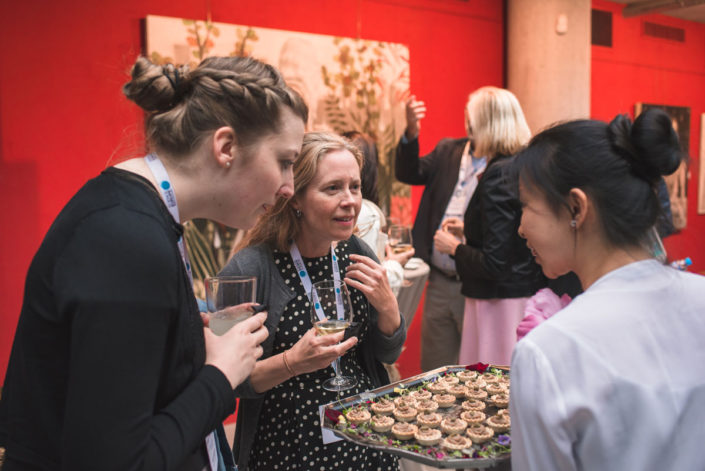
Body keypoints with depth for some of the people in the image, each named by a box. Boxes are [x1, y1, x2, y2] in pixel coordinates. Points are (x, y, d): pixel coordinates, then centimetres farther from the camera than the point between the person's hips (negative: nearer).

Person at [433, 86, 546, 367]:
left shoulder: (498, 175, -19)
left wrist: (454, 247, -6)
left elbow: (494, 264, -21)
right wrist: (469, 229, 19)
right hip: (530, 293, 9)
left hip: (500, 304, -9)